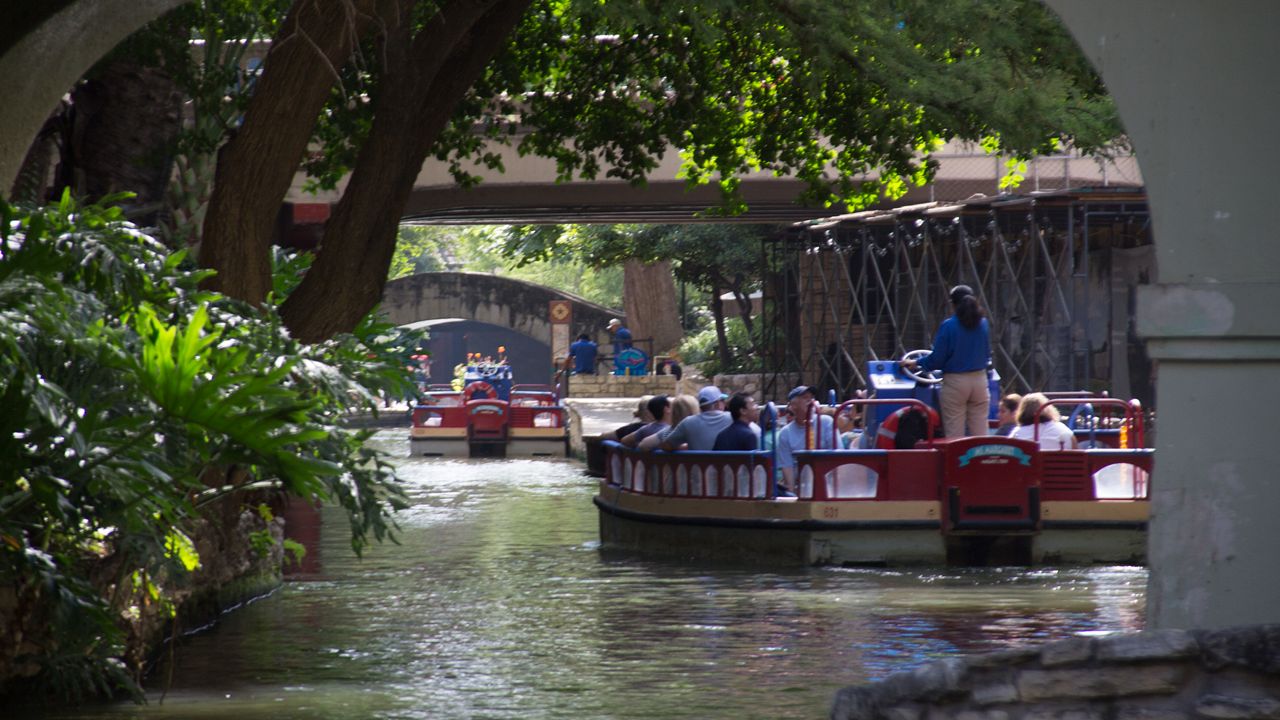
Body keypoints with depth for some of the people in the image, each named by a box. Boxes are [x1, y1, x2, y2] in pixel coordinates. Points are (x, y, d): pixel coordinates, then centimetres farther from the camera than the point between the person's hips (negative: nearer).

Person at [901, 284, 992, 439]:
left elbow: (937, 359, -8)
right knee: (980, 432, 5)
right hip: (980, 380, 4)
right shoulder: (983, 324, 2)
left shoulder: (948, 326, -11)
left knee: (954, 433, 2)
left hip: (955, 381, -4)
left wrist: (915, 363, 8)